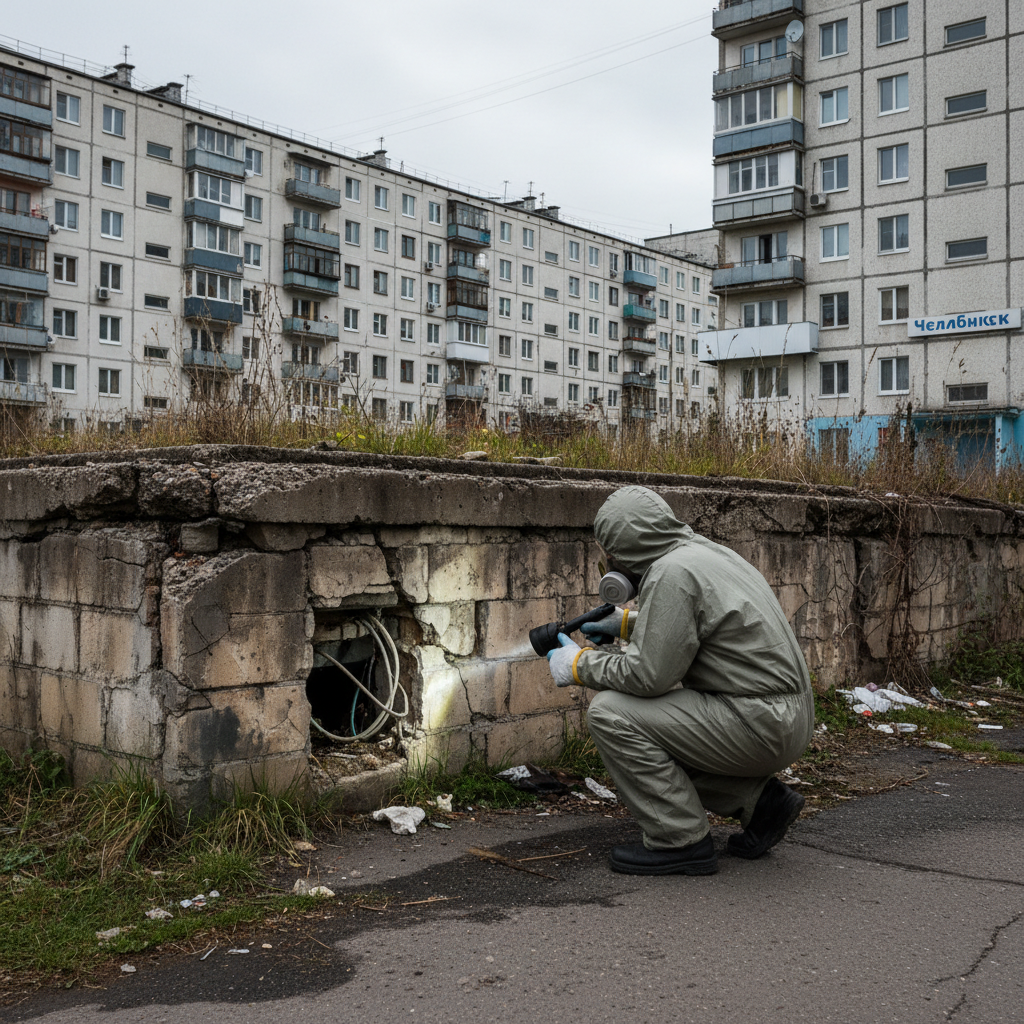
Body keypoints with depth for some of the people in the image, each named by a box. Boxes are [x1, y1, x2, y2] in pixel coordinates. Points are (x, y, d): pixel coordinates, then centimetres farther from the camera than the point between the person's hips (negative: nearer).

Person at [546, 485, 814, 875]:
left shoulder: (672, 573, -17)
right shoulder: (702, 549, 12)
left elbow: (648, 675, -20)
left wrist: (579, 664, -6)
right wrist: (629, 623, 28)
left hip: (757, 723, -10)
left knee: (610, 713, -12)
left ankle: (681, 841, -3)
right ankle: (758, 797, 17)